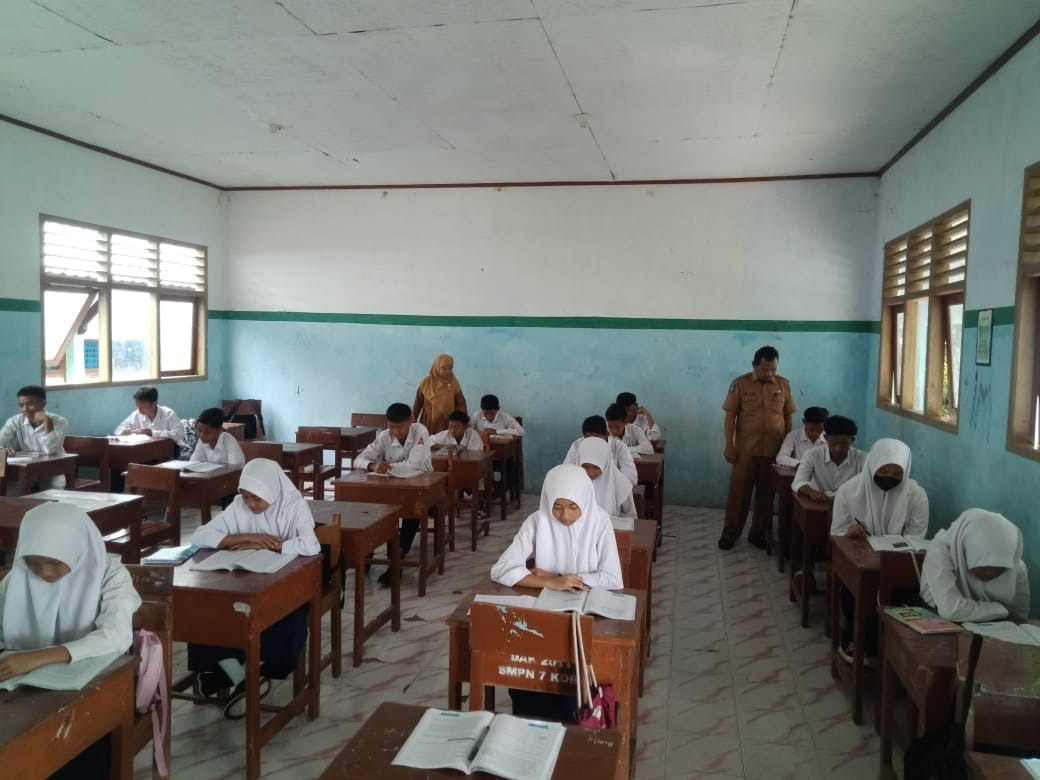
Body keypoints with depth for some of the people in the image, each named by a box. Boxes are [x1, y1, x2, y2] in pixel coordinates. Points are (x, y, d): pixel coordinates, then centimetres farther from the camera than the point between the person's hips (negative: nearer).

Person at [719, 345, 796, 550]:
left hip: (775, 450, 2)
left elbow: (788, 417, 9)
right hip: (746, 449, -2)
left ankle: (758, 534, 21)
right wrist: (729, 445, -8)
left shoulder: (784, 385, 3)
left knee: (766, 493, 9)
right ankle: (730, 533, 13)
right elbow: (730, 415, -4)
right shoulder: (740, 384, -4)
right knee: (738, 491, 2)